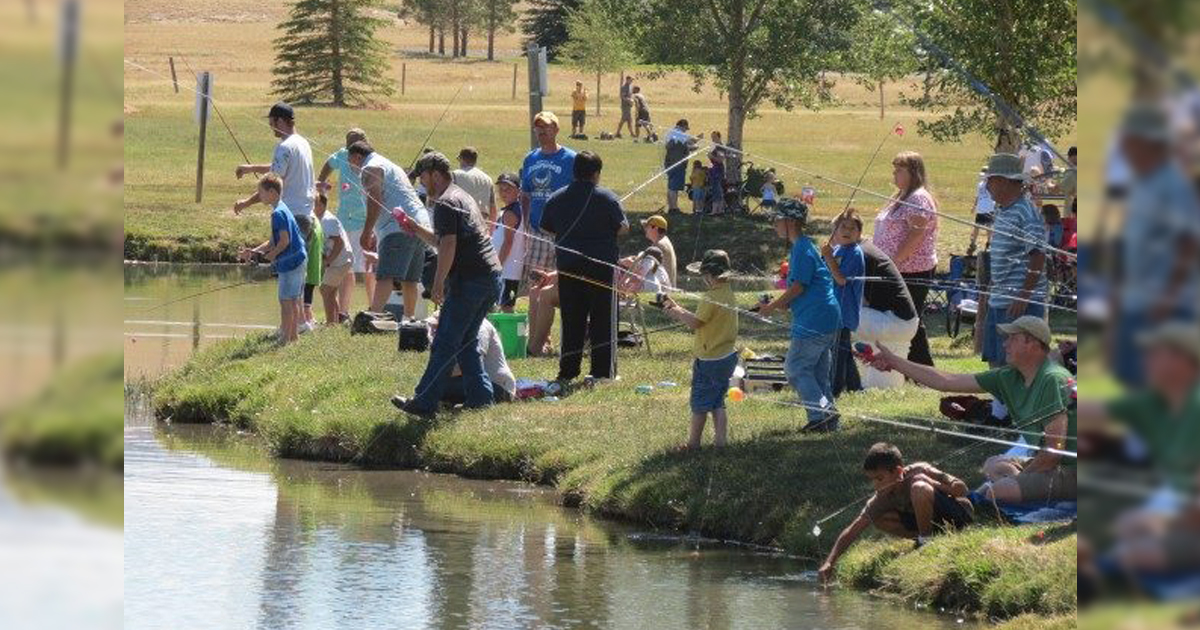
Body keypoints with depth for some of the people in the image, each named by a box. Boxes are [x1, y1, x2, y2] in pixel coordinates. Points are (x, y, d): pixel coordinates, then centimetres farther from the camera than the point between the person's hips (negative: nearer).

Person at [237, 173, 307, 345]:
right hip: (298, 260, 10)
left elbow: (284, 241, -22)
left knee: (286, 301, -6)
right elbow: (273, 241, 20)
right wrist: (254, 252, 14)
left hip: (289, 262, -10)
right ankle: (294, 336, 21)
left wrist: (272, 254, -7)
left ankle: (285, 339, -4)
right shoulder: (282, 210, 16)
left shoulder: (278, 213, -16)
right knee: (293, 301, 15)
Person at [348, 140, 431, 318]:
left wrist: (366, 233, -8)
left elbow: (375, 203, -11)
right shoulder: (391, 166, 31)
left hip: (400, 227, -10)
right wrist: (376, 234, 32)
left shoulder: (371, 169, 0)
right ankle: (410, 318, 20)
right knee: (410, 279, 16)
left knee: (385, 276, -20)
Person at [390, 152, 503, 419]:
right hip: (491, 276, 10)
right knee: (466, 341, 17)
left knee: (445, 344, -6)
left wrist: (438, 284, -19)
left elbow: (448, 246, -20)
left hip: (470, 280, -10)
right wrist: (417, 230, 23)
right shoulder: (463, 197, 22)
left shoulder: (446, 203, -10)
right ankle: (480, 398, 14)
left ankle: (425, 404, -4)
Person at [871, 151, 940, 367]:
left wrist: (895, 260, -23)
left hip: (913, 271, -10)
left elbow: (916, 235, -22)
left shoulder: (918, 199, -14)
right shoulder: (902, 198, 18)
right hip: (899, 271, 10)